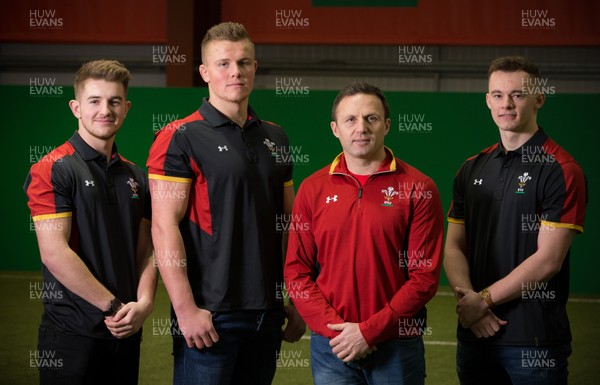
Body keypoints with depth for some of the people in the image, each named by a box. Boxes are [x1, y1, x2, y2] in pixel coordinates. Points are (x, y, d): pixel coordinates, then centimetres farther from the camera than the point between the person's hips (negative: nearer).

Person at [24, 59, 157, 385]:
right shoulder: (52, 170, -8)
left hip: (127, 332, 6)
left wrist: (144, 303, -7)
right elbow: (54, 253, -16)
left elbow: (145, 251, 11)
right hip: (73, 333, -6)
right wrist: (115, 306, -14)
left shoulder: (135, 176, 12)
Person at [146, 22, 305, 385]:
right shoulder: (180, 138, -6)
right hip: (210, 314, -6)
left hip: (267, 312, 6)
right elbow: (165, 227, -12)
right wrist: (186, 308, -17)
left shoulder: (275, 137, 12)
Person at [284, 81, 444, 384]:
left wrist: (369, 331, -12)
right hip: (331, 347, 2)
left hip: (397, 346, -2)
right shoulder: (313, 189, 5)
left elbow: (425, 276, -7)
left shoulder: (418, 189, -3)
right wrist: (334, 327, -9)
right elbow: (297, 271, 4)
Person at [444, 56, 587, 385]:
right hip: (474, 333, 5)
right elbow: (453, 246, 8)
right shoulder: (472, 169, 10)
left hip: (535, 340, -5)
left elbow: (548, 260, -14)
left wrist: (484, 299, -12)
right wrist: (467, 297, -10)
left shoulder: (560, 170, -8)